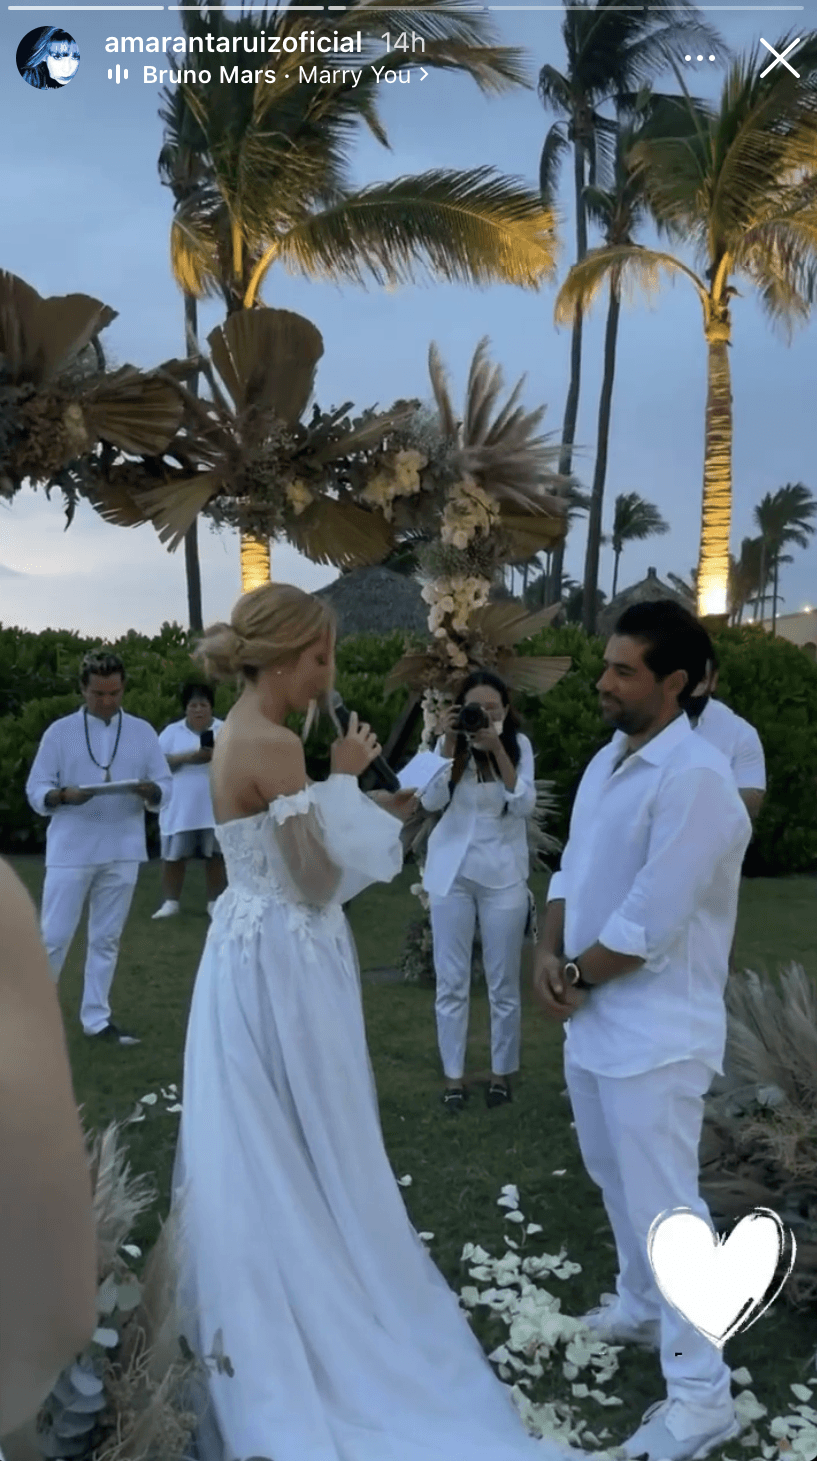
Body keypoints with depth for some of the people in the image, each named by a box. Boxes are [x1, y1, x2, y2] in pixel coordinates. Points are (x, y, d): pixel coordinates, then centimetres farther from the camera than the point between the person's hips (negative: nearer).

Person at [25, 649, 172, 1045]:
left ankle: (96, 1017, 20)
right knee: (53, 937, 2)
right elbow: (36, 791, -1)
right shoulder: (60, 731, 0)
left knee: (106, 939, 10)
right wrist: (64, 795, -21)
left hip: (122, 853, 2)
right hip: (70, 852, -2)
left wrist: (147, 790, -18)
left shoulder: (142, 732, 5)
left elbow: (166, 788, 4)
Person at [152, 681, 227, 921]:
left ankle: (215, 902, 14)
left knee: (215, 856, 4)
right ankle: (170, 902, 14)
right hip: (179, 809, 0)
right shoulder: (172, 731, 5)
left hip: (215, 809, 0)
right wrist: (187, 757, -17)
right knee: (173, 856, 4)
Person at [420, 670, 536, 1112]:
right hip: (450, 872, 1)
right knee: (451, 981, 6)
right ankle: (454, 1075, 20)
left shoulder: (518, 744, -4)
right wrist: (449, 745, -24)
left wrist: (497, 750, -22)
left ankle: (502, 1072, 24)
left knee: (503, 981, 7)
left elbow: (524, 805, -16)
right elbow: (430, 801, -17)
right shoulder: (448, 743, -4)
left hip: (503, 874, 0)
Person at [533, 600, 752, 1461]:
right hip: (593, 1018, 9)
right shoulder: (608, 760, 6)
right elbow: (573, 868, 9)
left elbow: (648, 925, -24)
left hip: (653, 1030, -9)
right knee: (615, 1179, 24)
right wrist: (547, 954, -7)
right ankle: (641, 1306, 47)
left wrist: (577, 974, -10)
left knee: (664, 1204, 2)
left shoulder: (694, 779, -23)